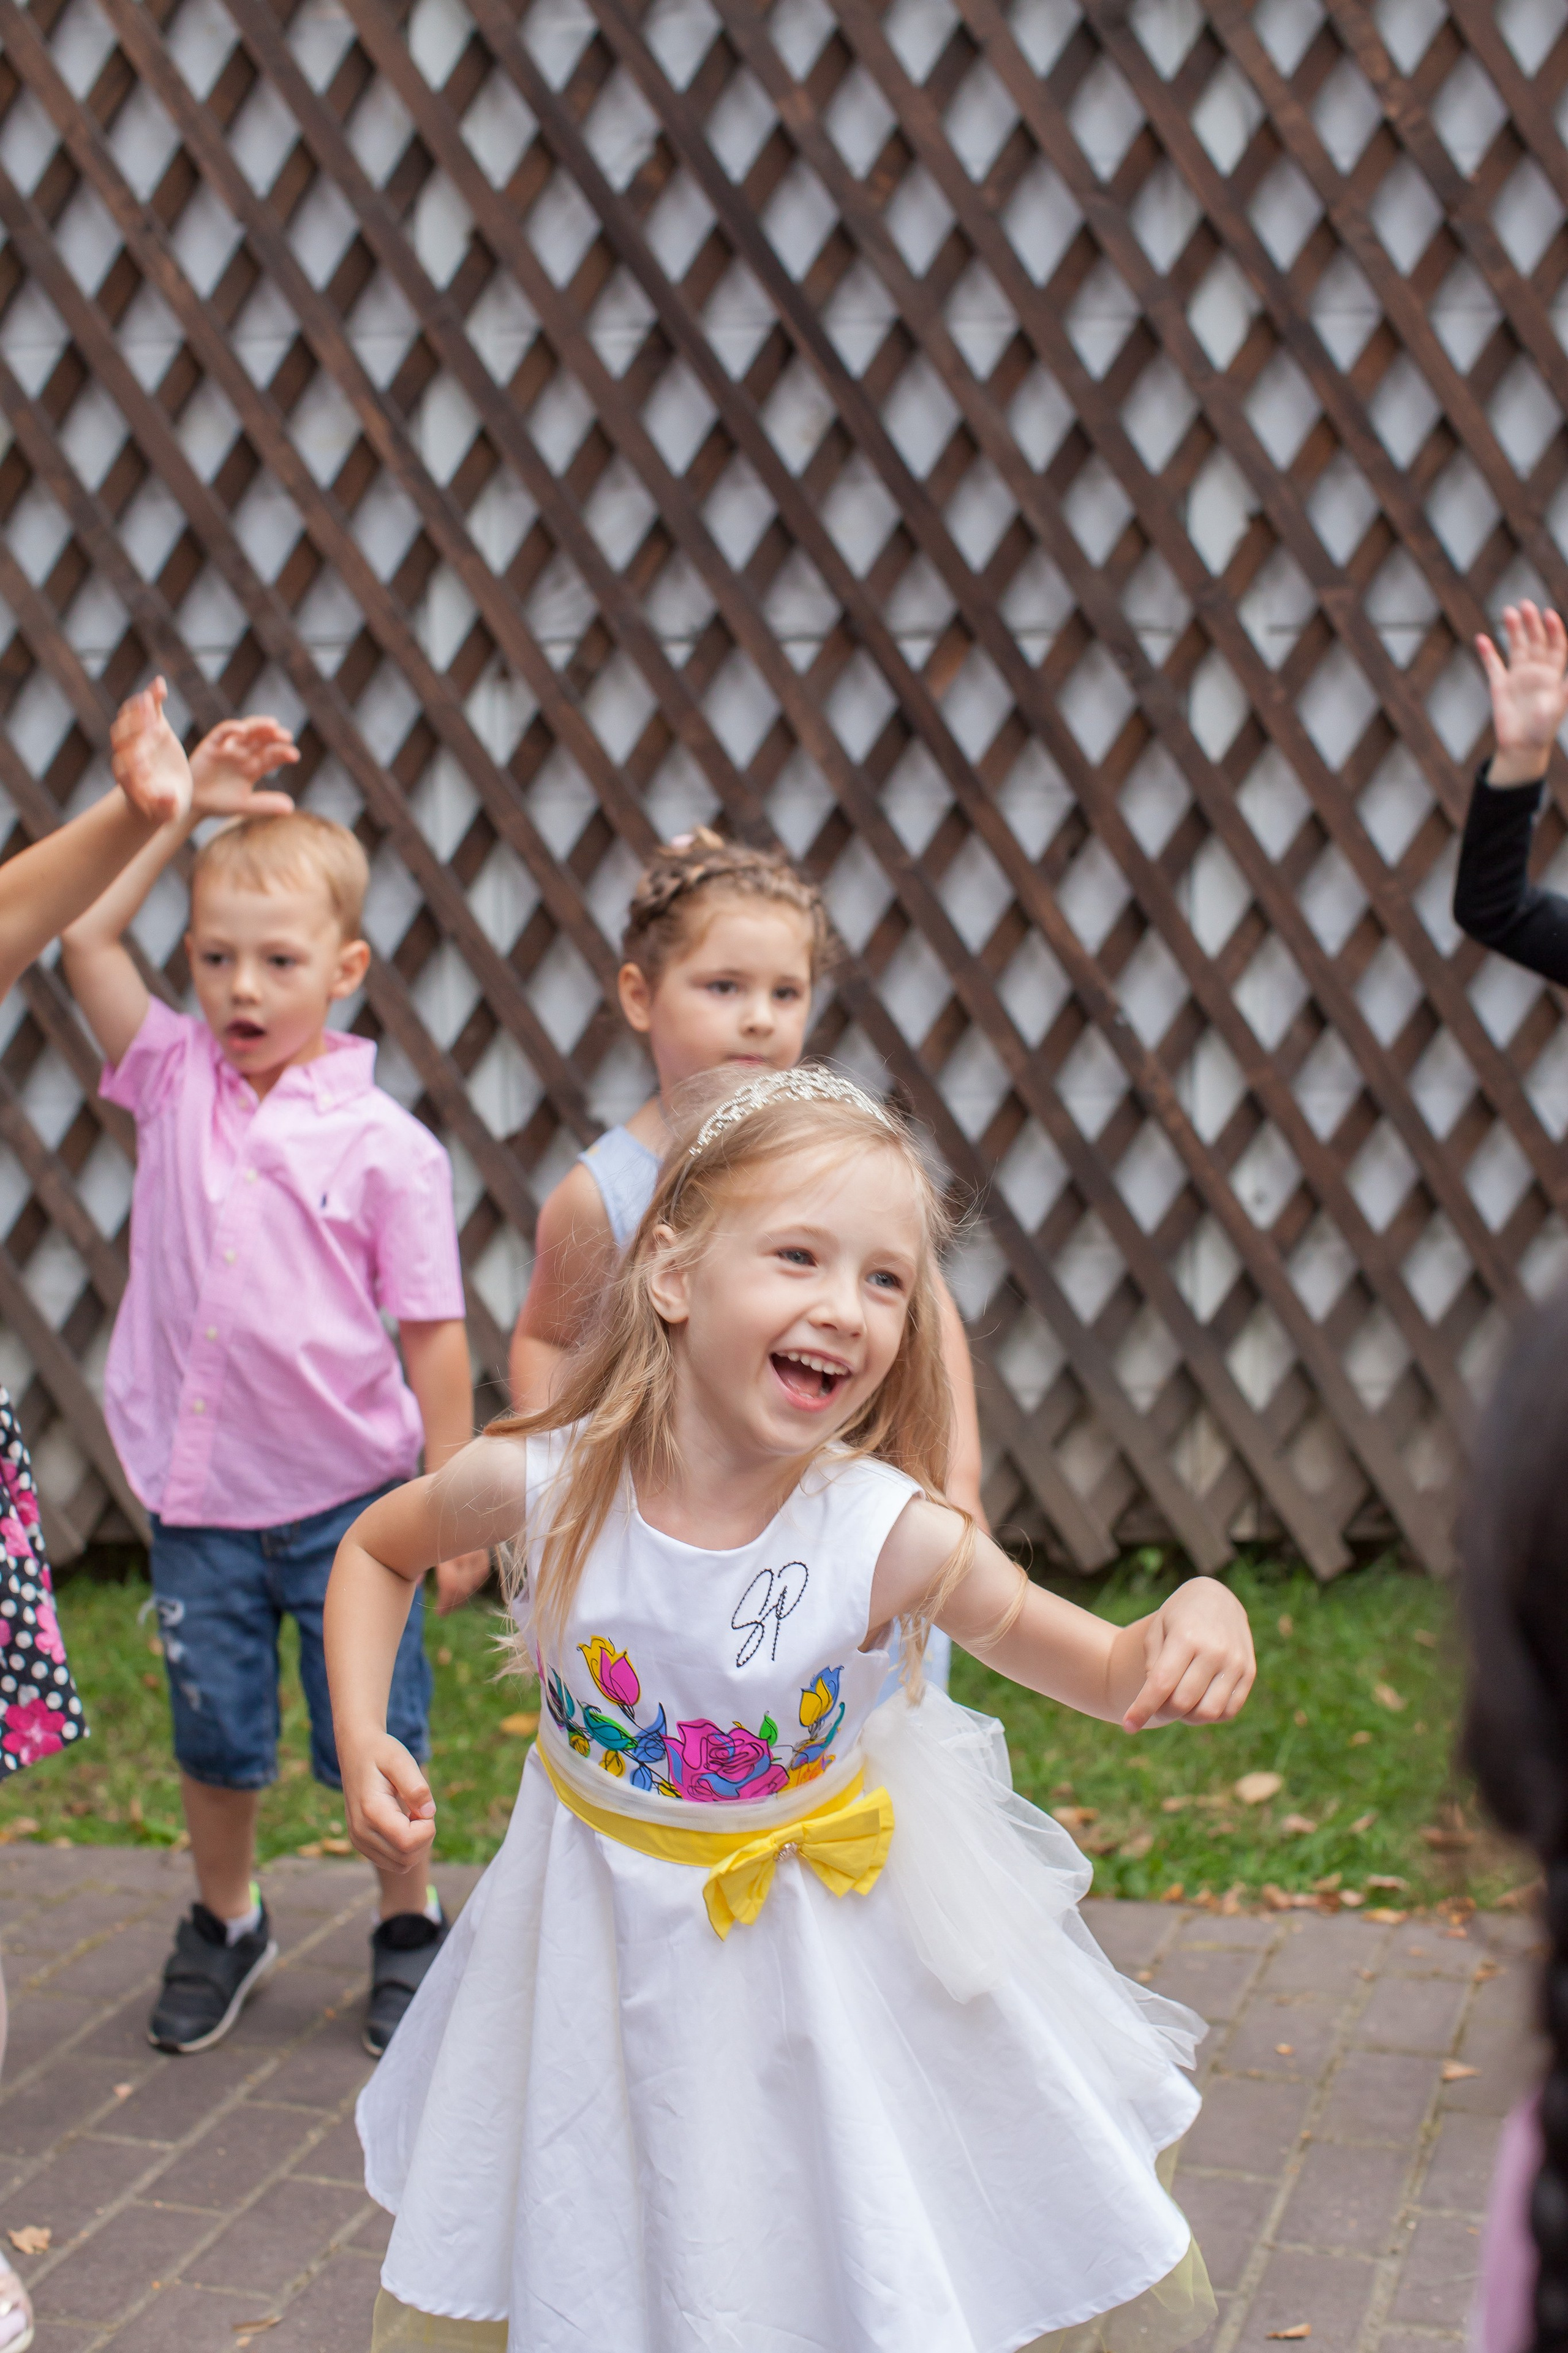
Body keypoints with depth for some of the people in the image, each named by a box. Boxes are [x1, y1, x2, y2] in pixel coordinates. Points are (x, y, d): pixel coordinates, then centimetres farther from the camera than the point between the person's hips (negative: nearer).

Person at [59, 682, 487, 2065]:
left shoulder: (386, 1146, -13)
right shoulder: (175, 1081, -1)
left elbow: (435, 1338, -10)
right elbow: (84, 941, -8)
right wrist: (171, 807, -8)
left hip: (346, 1496, -3)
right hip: (202, 1494, 3)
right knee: (216, 1737, 17)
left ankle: (409, 1928, 33)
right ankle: (225, 1924, 40)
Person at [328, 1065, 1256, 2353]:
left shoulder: (895, 1538, -26)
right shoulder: (542, 1482, -20)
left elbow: (1111, 1674, -18)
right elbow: (376, 1550, 1)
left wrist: (1198, 1612, -40)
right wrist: (363, 1743, -10)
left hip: (833, 1940, -1)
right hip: (608, 1933, 1)